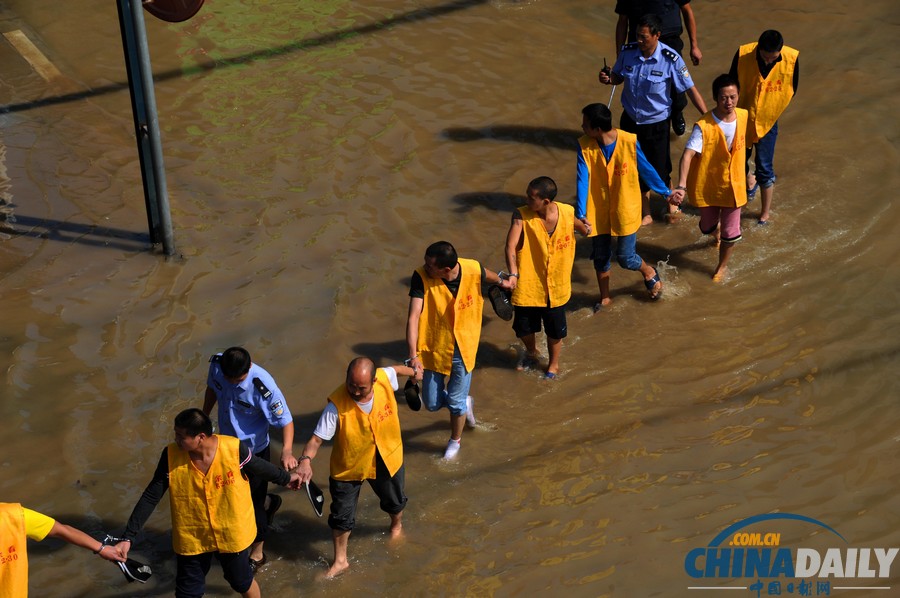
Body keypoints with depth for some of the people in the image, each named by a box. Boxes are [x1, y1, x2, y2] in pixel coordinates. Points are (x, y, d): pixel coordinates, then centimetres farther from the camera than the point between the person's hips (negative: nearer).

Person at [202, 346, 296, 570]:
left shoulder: (263, 386, -36)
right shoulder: (216, 364, -20)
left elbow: (285, 420, -28)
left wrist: (287, 450, -45)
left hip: (254, 450, -6)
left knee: (252, 502, 9)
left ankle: (257, 553, 33)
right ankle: (268, 502, 56)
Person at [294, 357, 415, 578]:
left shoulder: (385, 378, -26)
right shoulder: (337, 405, -35)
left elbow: (396, 369, -1)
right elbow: (317, 438, -34)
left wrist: (414, 372, 21)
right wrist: (306, 460, -54)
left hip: (387, 459, 3)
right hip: (348, 467, -3)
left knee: (394, 501, 28)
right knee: (341, 516, 8)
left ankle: (397, 525, 63)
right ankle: (340, 561, 33)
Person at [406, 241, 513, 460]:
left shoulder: (473, 270, -20)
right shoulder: (421, 278, -26)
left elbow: (487, 275, 6)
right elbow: (413, 317, -31)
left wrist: (502, 282, 29)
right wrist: (413, 356, -41)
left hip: (464, 349, 0)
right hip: (434, 349, 0)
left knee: (456, 403, 8)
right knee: (432, 403, 9)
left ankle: (455, 441, 39)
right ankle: (465, 402, 44)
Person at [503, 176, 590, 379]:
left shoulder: (567, 213, -14)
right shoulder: (521, 215, -21)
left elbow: (582, 228, 12)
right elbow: (510, 246, -34)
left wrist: (585, 228, -6)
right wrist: (513, 273, -46)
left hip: (556, 286, 1)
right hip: (528, 285, -1)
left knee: (555, 329, 17)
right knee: (523, 327, 16)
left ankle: (553, 364, 45)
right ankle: (531, 352, 51)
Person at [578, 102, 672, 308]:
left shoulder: (630, 142, -19)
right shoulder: (584, 145, -15)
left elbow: (646, 169, -5)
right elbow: (582, 180, -18)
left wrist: (666, 192, 5)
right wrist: (580, 214, -26)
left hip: (625, 210, -2)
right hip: (598, 210, 2)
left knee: (626, 258, 1)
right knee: (600, 256, 14)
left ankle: (649, 272, 35)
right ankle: (605, 297, 38)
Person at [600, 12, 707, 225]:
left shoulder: (670, 59, -21)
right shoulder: (628, 52, -12)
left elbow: (690, 89, -14)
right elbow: (618, 76, 7)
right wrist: (608, 79, -17)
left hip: (656, 123, -3)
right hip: (630, 119, 3)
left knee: (659, 169, 7)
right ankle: (645, 213, 34)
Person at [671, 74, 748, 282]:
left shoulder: (743, 116, -12)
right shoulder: (703, 127, -28)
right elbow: (688, 155, -37)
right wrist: (682, 186, -51)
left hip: (733, 185, 2)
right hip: (707, 185, -2)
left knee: (730, 233, 9)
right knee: (707, 227, 22)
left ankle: (722, 266, 38)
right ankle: (717, 232, 60)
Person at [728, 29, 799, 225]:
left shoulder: (792, 58, -20)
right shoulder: (742, 55, -22)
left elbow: (792, 89, -3)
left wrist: (774, 110, 2)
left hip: (768, 121, -1)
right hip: (742, 119, 1)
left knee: (764, 169, 2)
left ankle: (765, 213, 19)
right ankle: (750, 179, 51)